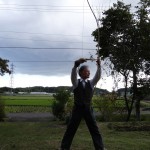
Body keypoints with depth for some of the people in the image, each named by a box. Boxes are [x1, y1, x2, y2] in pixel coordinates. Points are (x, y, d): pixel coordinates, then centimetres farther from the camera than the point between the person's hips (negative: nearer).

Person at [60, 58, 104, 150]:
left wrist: (99, 66, -19)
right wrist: (77, 63, -31)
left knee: (95, 130, 3)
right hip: (78, 109, -2)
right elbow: (73, 74, -16)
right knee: (71, 129, 2)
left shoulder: (91, 83, 10)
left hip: (88, 109, 3)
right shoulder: (76, 82, 2)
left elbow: (98, 76, -5)